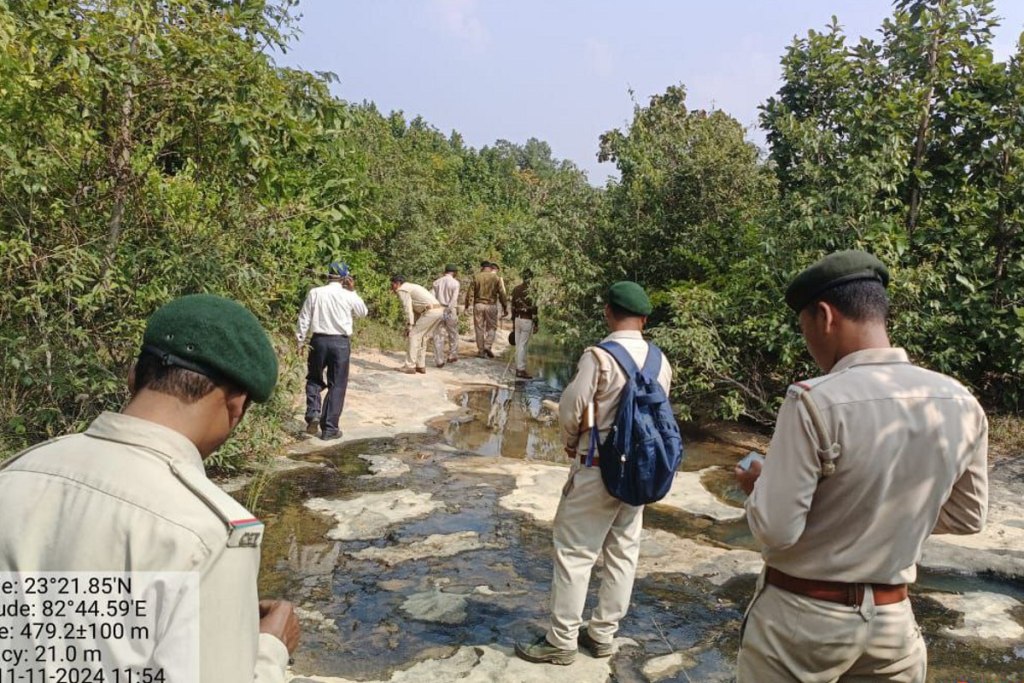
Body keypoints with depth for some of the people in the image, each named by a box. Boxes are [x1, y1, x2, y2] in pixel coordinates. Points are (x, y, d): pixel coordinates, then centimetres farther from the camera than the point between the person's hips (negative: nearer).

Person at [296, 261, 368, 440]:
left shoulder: (315, 293, -2)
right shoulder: (349, 296, -6)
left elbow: (304, 318, 0)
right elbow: (363, 312, 13)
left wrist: (301, 340, 10)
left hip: (319, 340, 2)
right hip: (340, 343, -2)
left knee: (314, 379, 22)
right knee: (337, 385, 6)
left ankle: (313, 414, 3)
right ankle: (329, 428, 8)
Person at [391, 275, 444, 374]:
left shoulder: (402, 290, 2)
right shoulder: (412, 287, 31)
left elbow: (407, 309, -7)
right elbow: (416, 310, 27)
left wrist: (409, 326, -4)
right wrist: (413, 327, 22)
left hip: (430, 312, -9)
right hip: (439, 310, 9)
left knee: (414, 336, -1)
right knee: (422, 337, 18)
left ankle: (410, 366, 0)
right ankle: (421, 366, 18)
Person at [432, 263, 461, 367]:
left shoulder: (437, 282, 7)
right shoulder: (455, 283, -5)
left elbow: (432, 297, 1)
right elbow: (454, 299, -13)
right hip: (450, 311, -3)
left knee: (438, 336, 4)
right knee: (453, 334, 17)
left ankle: (439, 361, -1)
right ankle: (452, 356, 28)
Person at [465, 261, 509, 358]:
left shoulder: (476, 277, 1)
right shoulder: (497, 278, 0)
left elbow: (470, 292, -2)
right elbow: (502, 294, -1)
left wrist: (468, 305, 1)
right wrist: (505, 307, 4)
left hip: (478, 305, 1)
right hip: (491, 305, -1)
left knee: (479, 328, 8)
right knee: (492, 328, 12)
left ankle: (481, 351, 10)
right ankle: (487, 346, -5)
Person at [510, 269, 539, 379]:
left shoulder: (516, 289, 9)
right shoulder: (530, 289, -14)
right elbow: (533, 308, -15)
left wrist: (513, 322, 20)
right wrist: (536, 323, -9)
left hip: (518, 319, 7)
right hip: (527, 320, -7)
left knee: (518, 345, 11)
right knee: (523, 345, -5)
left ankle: (518, 368, 17)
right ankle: (521, 370, -2)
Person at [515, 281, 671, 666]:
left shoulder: (599, 356, -19)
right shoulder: (661, 362, 0)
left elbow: (571, 410, -14)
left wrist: (571, 443, 6)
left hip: (598, 468, -6)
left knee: (574, 553, 4)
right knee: (623, 553, 14)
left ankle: (561, 641, 14)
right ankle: (602, 635, 26)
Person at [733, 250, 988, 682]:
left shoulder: (814, 402, -25)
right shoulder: (961, 405, -6)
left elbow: (776, 531, -22)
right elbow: (967, 517, 7)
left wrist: (758, 485, -3)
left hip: (802, 616, -4)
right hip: (892, 618, 5)